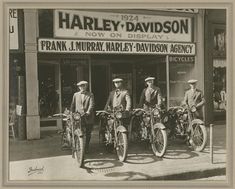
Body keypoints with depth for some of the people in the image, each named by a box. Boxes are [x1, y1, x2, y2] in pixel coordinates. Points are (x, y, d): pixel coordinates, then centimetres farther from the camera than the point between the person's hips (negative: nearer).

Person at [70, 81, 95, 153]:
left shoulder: (90, 95, 6)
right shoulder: (76, 95, 14)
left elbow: (91, 104, -7)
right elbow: (73, 105, 17)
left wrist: (88, 112, -22)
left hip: (88, 117, 0)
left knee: (88, 134, 7)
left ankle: (86, 148, 23)